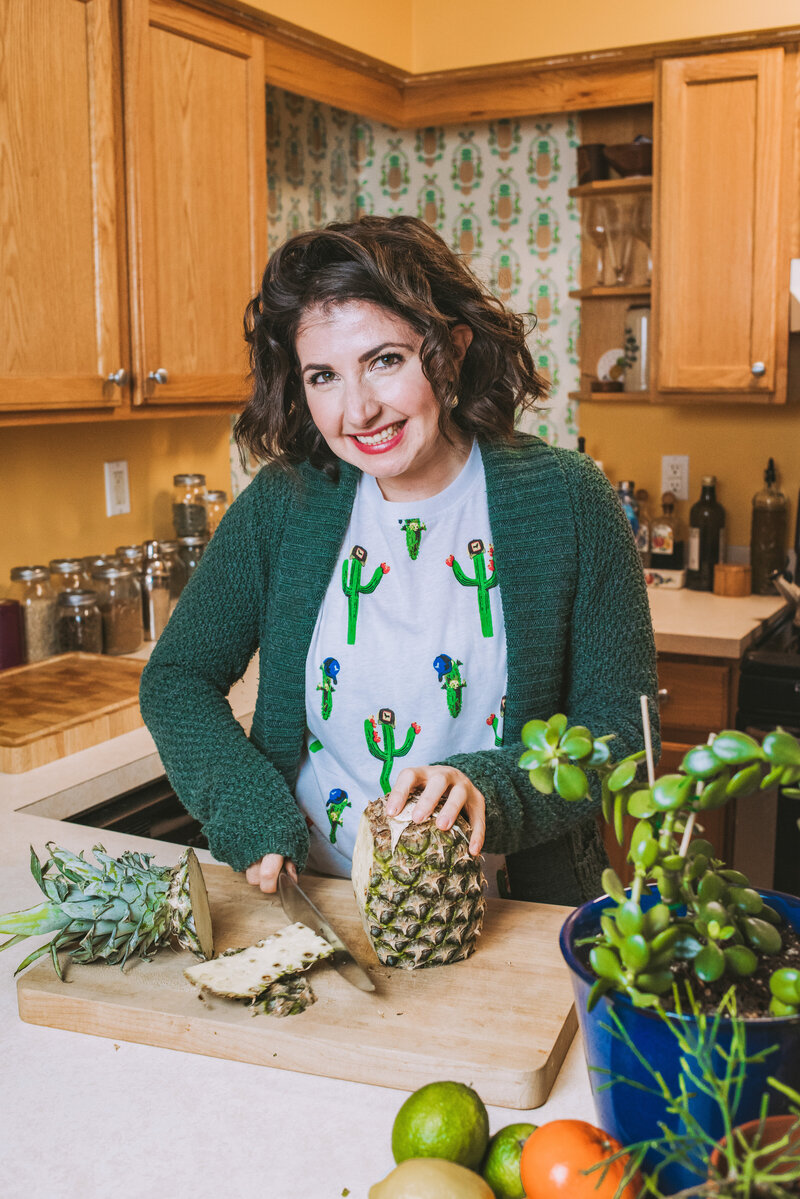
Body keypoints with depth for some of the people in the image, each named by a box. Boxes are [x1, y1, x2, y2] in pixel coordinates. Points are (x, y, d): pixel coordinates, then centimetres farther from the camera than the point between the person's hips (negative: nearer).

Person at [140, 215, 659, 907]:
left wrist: (488, 788, -22)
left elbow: (622, 732, -4)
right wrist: (249, 814, -10)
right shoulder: (284, 503, -1)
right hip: (308, 898, 1)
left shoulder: (564, 500, -6)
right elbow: (176, 680, 6)